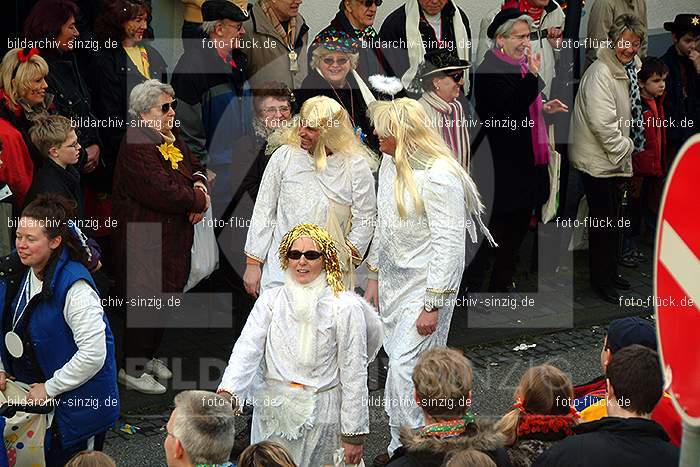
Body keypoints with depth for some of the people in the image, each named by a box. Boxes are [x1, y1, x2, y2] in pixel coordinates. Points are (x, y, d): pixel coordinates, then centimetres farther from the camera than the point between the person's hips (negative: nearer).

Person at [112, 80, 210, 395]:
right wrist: (199, 201, -14)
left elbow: (195, 167, 21)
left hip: (173, 237, 9)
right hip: (145, 241, -9)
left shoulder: (171, 138, 12)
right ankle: (131, 368, 7)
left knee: (164, 298, 16)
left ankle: (148, 356, 32)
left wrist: (200, 186, -3)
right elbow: (163, 192, -28)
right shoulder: (137, 146, -20)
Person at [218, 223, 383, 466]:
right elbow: (247, 348, -9)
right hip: (272, 415, 3)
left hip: (322, 417, -3)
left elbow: (354, 373, -5)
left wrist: (354, 434, -7)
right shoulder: (270, 300, 3)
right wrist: (227, 391, -27)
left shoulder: (345, 307, -6)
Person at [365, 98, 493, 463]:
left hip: (426, 282, -8)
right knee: (397, 362, 11)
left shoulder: (438, 177, -21)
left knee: (407, 365, -12)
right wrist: (374, 276, 21)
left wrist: (433, 305, -22)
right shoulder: (390, 163, 7)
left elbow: (449, 245, -21)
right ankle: (399, 446, 20)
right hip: (394, 279, 8)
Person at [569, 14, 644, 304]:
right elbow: (602, 122, -27)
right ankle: (600, 280, 9)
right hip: (598, 160, -9)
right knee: (603, 220, -2)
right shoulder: (600, 73, -22)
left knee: (613, 218, 18)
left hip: (617, 158, 9)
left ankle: (611, 273, 32)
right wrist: (624, 149, -16)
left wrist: (627, 148, 14)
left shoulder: (630, 70, 9)